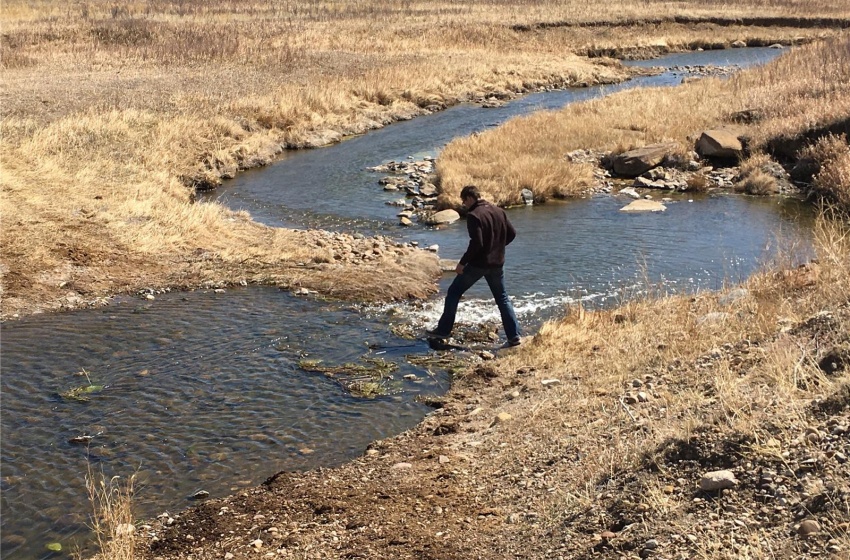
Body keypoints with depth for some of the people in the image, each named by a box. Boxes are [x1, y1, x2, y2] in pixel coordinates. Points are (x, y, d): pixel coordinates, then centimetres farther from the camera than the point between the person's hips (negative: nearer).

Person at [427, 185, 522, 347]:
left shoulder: (474, 215, -16)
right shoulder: (499, 211, 6)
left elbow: (476, 243, -22)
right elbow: (511, 233, 9)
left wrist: (462, 262, -15)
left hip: (478, 264, -6)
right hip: (497, 264, 6)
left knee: (453, 293, 8)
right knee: (502, 299, 13)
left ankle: (443, 330, 11)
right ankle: (514, 336, 7)